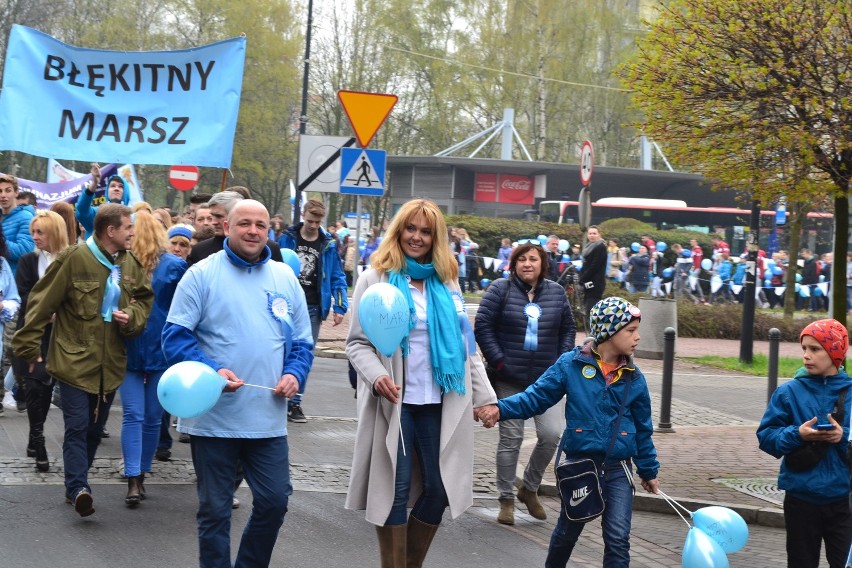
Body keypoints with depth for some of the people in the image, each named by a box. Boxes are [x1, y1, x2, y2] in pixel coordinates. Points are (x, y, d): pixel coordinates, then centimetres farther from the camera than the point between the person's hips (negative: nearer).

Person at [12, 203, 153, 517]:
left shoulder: (130, 265, 6)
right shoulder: (74, 259, -11)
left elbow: (144, 300, 17)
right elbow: (42, 302, -7)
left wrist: (131, 316, -7)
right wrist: (29, 346, -6)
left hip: (110, 363, 6)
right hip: (74, 360, -6)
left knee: (95, 428, 12)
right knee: (78, 426, -11)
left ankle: (76, 486, 24)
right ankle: (78, 488, -14)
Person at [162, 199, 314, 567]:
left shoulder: (285, 278, 10)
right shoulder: (202, 275, -4)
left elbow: (301, 342, 15)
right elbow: (175, 337, -7)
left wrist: (294, 374, -5)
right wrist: (211, 370, -21)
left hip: (268, 419, 4)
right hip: (214, 416, -4)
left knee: (274, 502, 6)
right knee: (215, 509, 6)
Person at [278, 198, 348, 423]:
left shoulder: (329, 244, 2)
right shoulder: (287, 238, -1)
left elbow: (337, 277, 5)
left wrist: (339, 307, -2)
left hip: (313, 308, 2)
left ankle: (295, 403, 11)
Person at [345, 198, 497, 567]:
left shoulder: (446, 283, 12)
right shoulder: (375, 278, 0)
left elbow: (464, 345, 16)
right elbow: (357, 342, -4)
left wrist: (484, 396, 10)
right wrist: (376, 376, -22)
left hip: (439, 402, 4)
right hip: (394, 401, -4)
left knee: (438, 487, 5)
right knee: (396, 489, 0)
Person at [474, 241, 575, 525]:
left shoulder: (556, 292, 6)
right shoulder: (500, 289, -3)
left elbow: (568, 328, 14)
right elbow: (483, 326, -5)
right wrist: (497, 360, -11)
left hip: (544, 380, 3)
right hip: (508, 380, -2)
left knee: (552, 433, -9)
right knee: (511, 438, 2)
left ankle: (529, 488, 15)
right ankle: (506, 499, 15)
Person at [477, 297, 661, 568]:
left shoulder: (633, 378, 0)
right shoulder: (571, 365, -8)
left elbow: (642, 428, 8)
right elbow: (537, 396, -9)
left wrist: (649, 470, 12)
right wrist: (500, 409, -24)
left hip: (617, 469, 1)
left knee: (618, 537, -4)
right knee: (568, 531, 16)